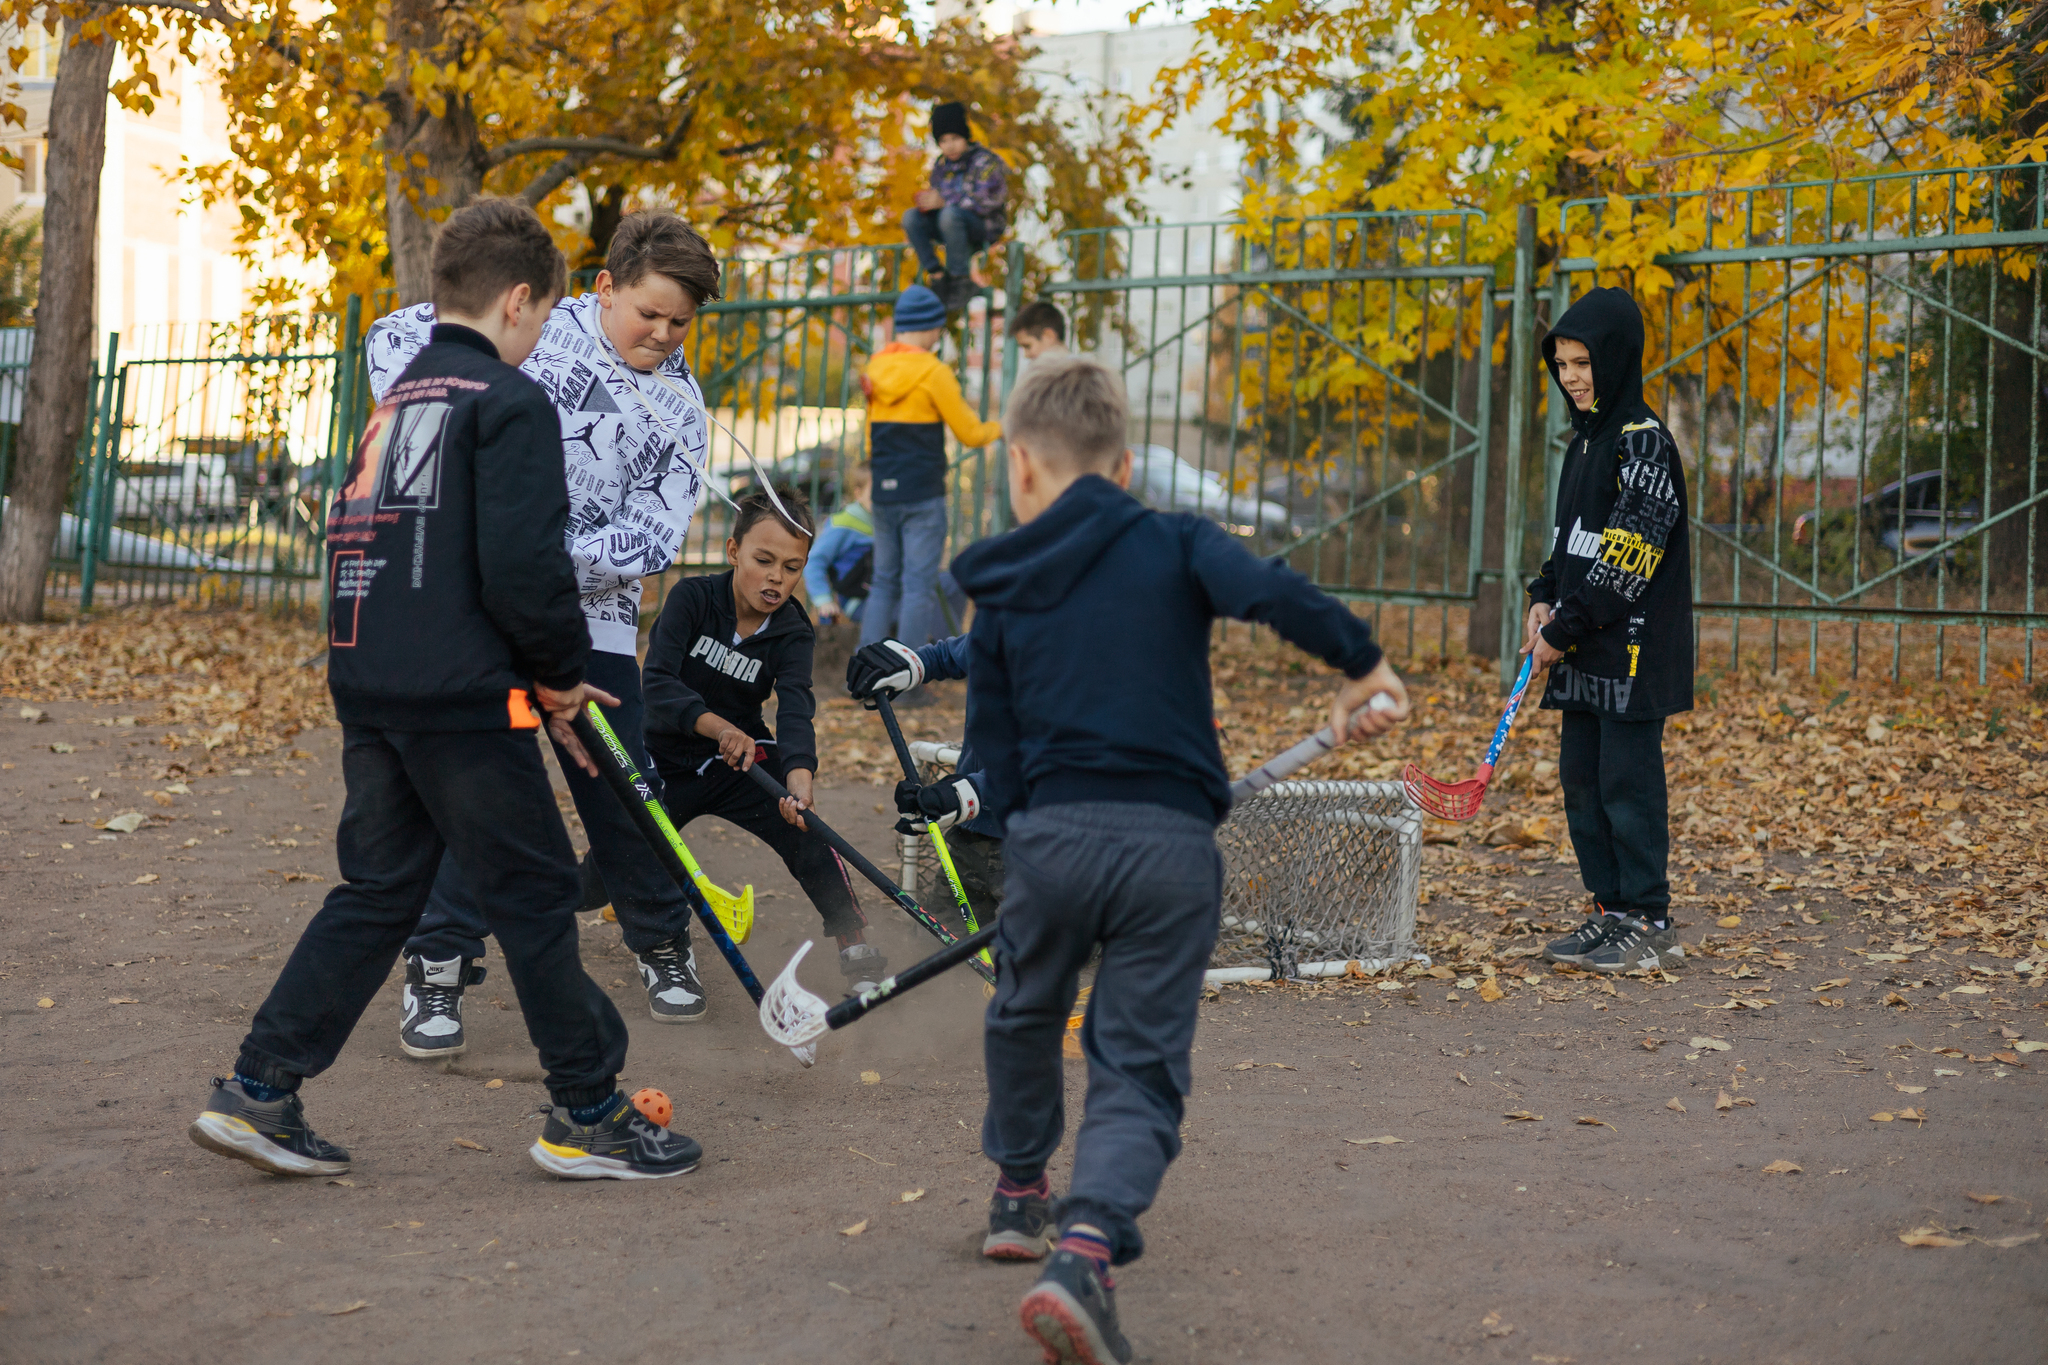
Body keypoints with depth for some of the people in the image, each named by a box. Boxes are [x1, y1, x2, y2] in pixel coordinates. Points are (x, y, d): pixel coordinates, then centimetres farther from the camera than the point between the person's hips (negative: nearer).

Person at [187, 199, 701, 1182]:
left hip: (368, 688, 8)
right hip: (460, 699, -8)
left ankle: (259, 1093, 12)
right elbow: (522, 566, -20)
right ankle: (588, 1115, 11)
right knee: (535, 896, 2)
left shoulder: (396, 400, 18)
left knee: (376, 892, 15)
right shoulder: (509, 402, -8)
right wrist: (564, 670, -1)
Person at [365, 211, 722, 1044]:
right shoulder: (531, 329, -2)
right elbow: (395, 337, 2)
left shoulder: (679, 406, 5)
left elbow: (653, 537, -5)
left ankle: (662, 944, 27)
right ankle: (438, 968, 3)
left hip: (592, 614, 3)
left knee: (622, 789, 4)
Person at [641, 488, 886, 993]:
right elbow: (658, 683, -25)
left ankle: (859, 954, -16)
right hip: (667, 760, 0)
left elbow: (795, 711, -27)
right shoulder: (692, 598, -15)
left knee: (805, 833, -24)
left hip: (742, 761, 0)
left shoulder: (792, 633, -11)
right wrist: (718, 727, -43)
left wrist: (799, 781, -47)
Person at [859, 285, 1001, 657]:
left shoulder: (875, 369, 7)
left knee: (884, 581, 13)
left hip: (883, 491, 6)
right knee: (919, 586, -3)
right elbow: (969, 433, -4)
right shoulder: (933, 372, -11)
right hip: (923, 494, -6)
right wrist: (1000, 428, 15)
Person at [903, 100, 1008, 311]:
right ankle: (937, 277, -14)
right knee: (911, 217, -15)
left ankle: (961, 280, -28)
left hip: (986, 228, -7)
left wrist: (944, 201, -22)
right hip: (953, 224, 7)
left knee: (950, 214, -37)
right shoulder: (941, 164, 11)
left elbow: (985, 202, -20)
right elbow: (936, 193, 15)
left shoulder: (984, 161, -9)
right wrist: (927, 200, -11)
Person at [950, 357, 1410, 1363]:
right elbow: (1271, 592, -15)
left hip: (1051, 835, 2)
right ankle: (1085, 1250, -19)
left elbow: (991, 758, 11)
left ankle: (1020, 1196, 45)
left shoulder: (1000, 596, 11)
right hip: (1173, 845, -2)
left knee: (1024, 1017, 29)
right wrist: (1361, 662, -5)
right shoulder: (1175, 545, 5)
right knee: (1138, 1071, 3)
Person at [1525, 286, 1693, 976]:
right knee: (1581, 781, 11)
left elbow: (1627, 558, -18)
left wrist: (1567, 628, -16)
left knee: (1629, 783, -5)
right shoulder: (1586, 440, 15)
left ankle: (1650, 926, 2)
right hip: (1585, 653, 9)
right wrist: (1545, 601, 6)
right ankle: (1611, 912, 19)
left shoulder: (1644, 441, -13)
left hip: (1632, 650, -9)